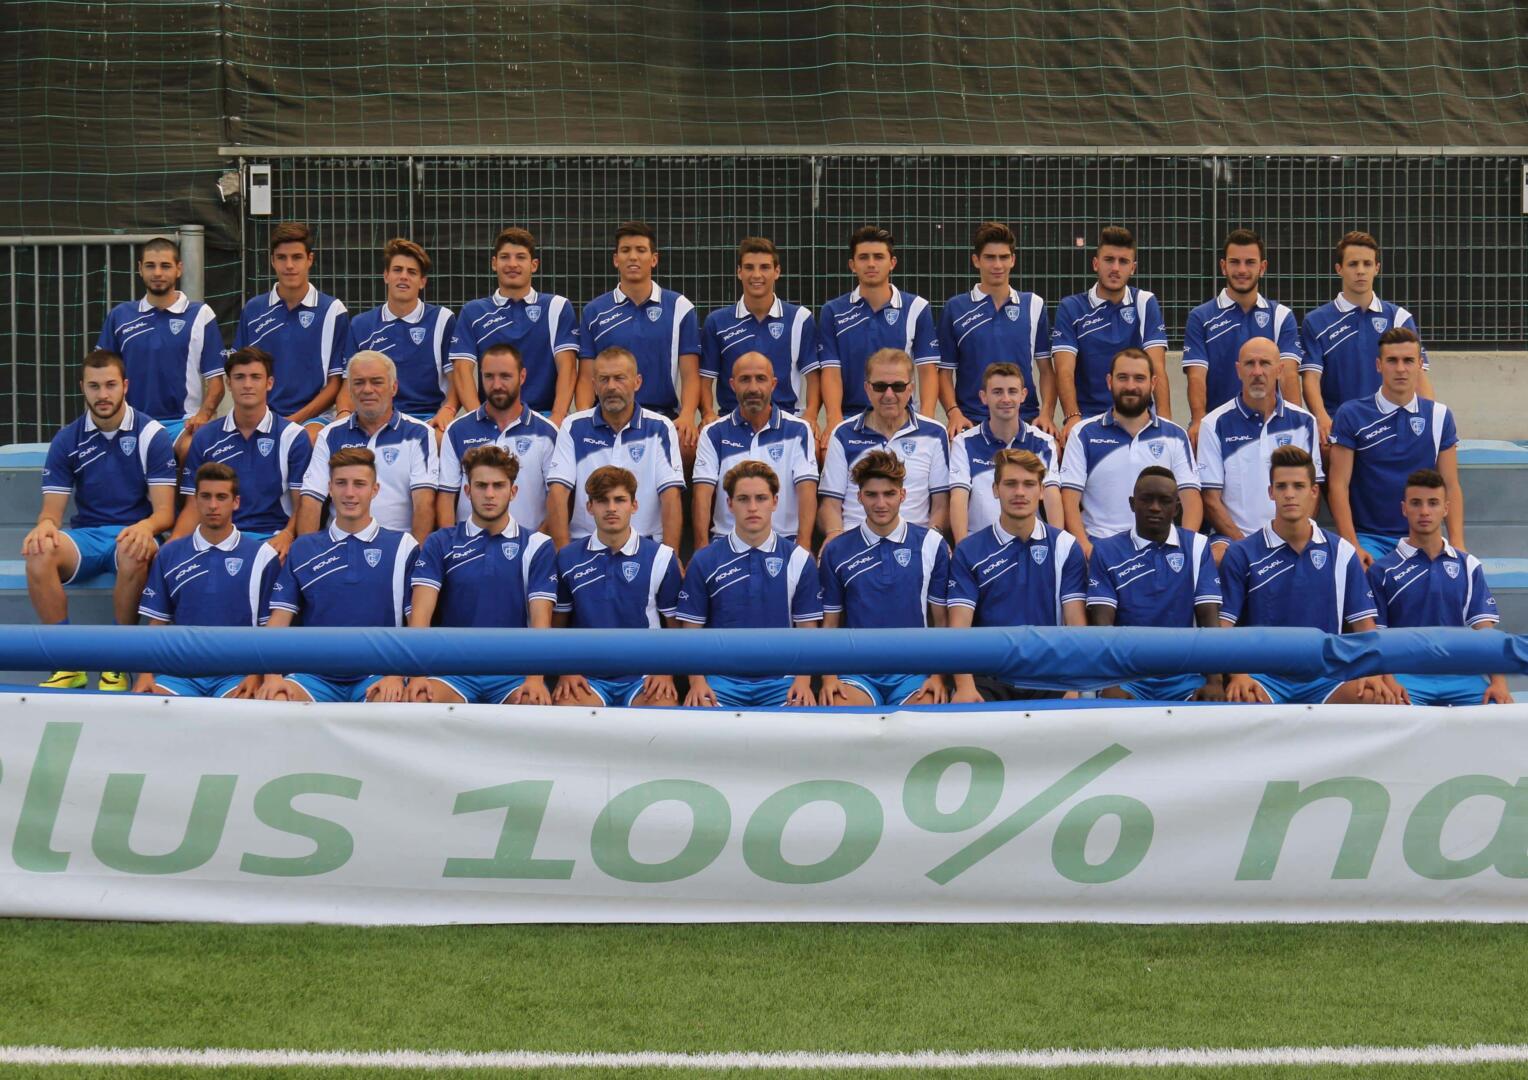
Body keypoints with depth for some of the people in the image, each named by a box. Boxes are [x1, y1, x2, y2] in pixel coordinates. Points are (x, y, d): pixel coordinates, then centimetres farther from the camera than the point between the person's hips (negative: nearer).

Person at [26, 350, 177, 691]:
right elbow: (52, 509, 4)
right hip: (85, 536, 3)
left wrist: (146, 527, -30)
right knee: (39, 556, -31)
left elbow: (165, 512, -5)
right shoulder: (67, 441, 6)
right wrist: (45, 524, -22)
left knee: (133, 555, -40)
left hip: (133, 535, -2)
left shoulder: (152, 435, -1)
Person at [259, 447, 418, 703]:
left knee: (390, 702, -37)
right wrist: (272, 676, -11)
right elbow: (279, 619, 7)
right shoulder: (302, 549, 13)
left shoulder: (401, 546, 7)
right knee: (270, 699, -31)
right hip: (316, 676, 2)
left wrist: (396, 676, -12)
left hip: (376, 675, -2)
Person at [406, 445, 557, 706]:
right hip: (453, 671, 0)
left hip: (513, 672, 0)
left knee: (536, 704, -34)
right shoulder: (440, 544, 8)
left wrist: (535, 679, -20)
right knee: (421, 700, -34)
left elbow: (540, 618, -1)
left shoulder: (537, 546, 7)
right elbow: (421, 611, -2)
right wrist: (418, 674, -20)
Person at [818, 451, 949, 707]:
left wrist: (939, 676, -3)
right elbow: (830, 624, 13)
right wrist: (828, 677, -3)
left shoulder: (931, 545, 6)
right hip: (857, 672, 0)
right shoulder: (837, 551, 9)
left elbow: (942, 620, 9)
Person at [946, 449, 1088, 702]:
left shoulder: (1065, 547, 8)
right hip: (988, 680, -1)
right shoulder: (968, 552, 7)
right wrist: (964, 686, -19)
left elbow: (1076, 623, 2)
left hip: (1048, 681, 1)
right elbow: (959, 624, -1)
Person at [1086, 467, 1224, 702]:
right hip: (1126, 674, -1)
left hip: (1184, 676, 1)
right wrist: (1110, 683, -19)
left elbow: (1209, 619, 1)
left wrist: (1214, 681, -14)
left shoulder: (1197, 547, 8)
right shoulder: (1106, 551, 5)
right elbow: (1102, 622, -3)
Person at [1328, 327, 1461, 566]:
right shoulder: (1351, 414, 1)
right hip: (1367, 536, -2)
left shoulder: (1439, 416, 7)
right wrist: (1351, 546, -13)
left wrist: (1457, 544, -6)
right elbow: (1338, 484, -2)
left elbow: (1451, 486, 8)